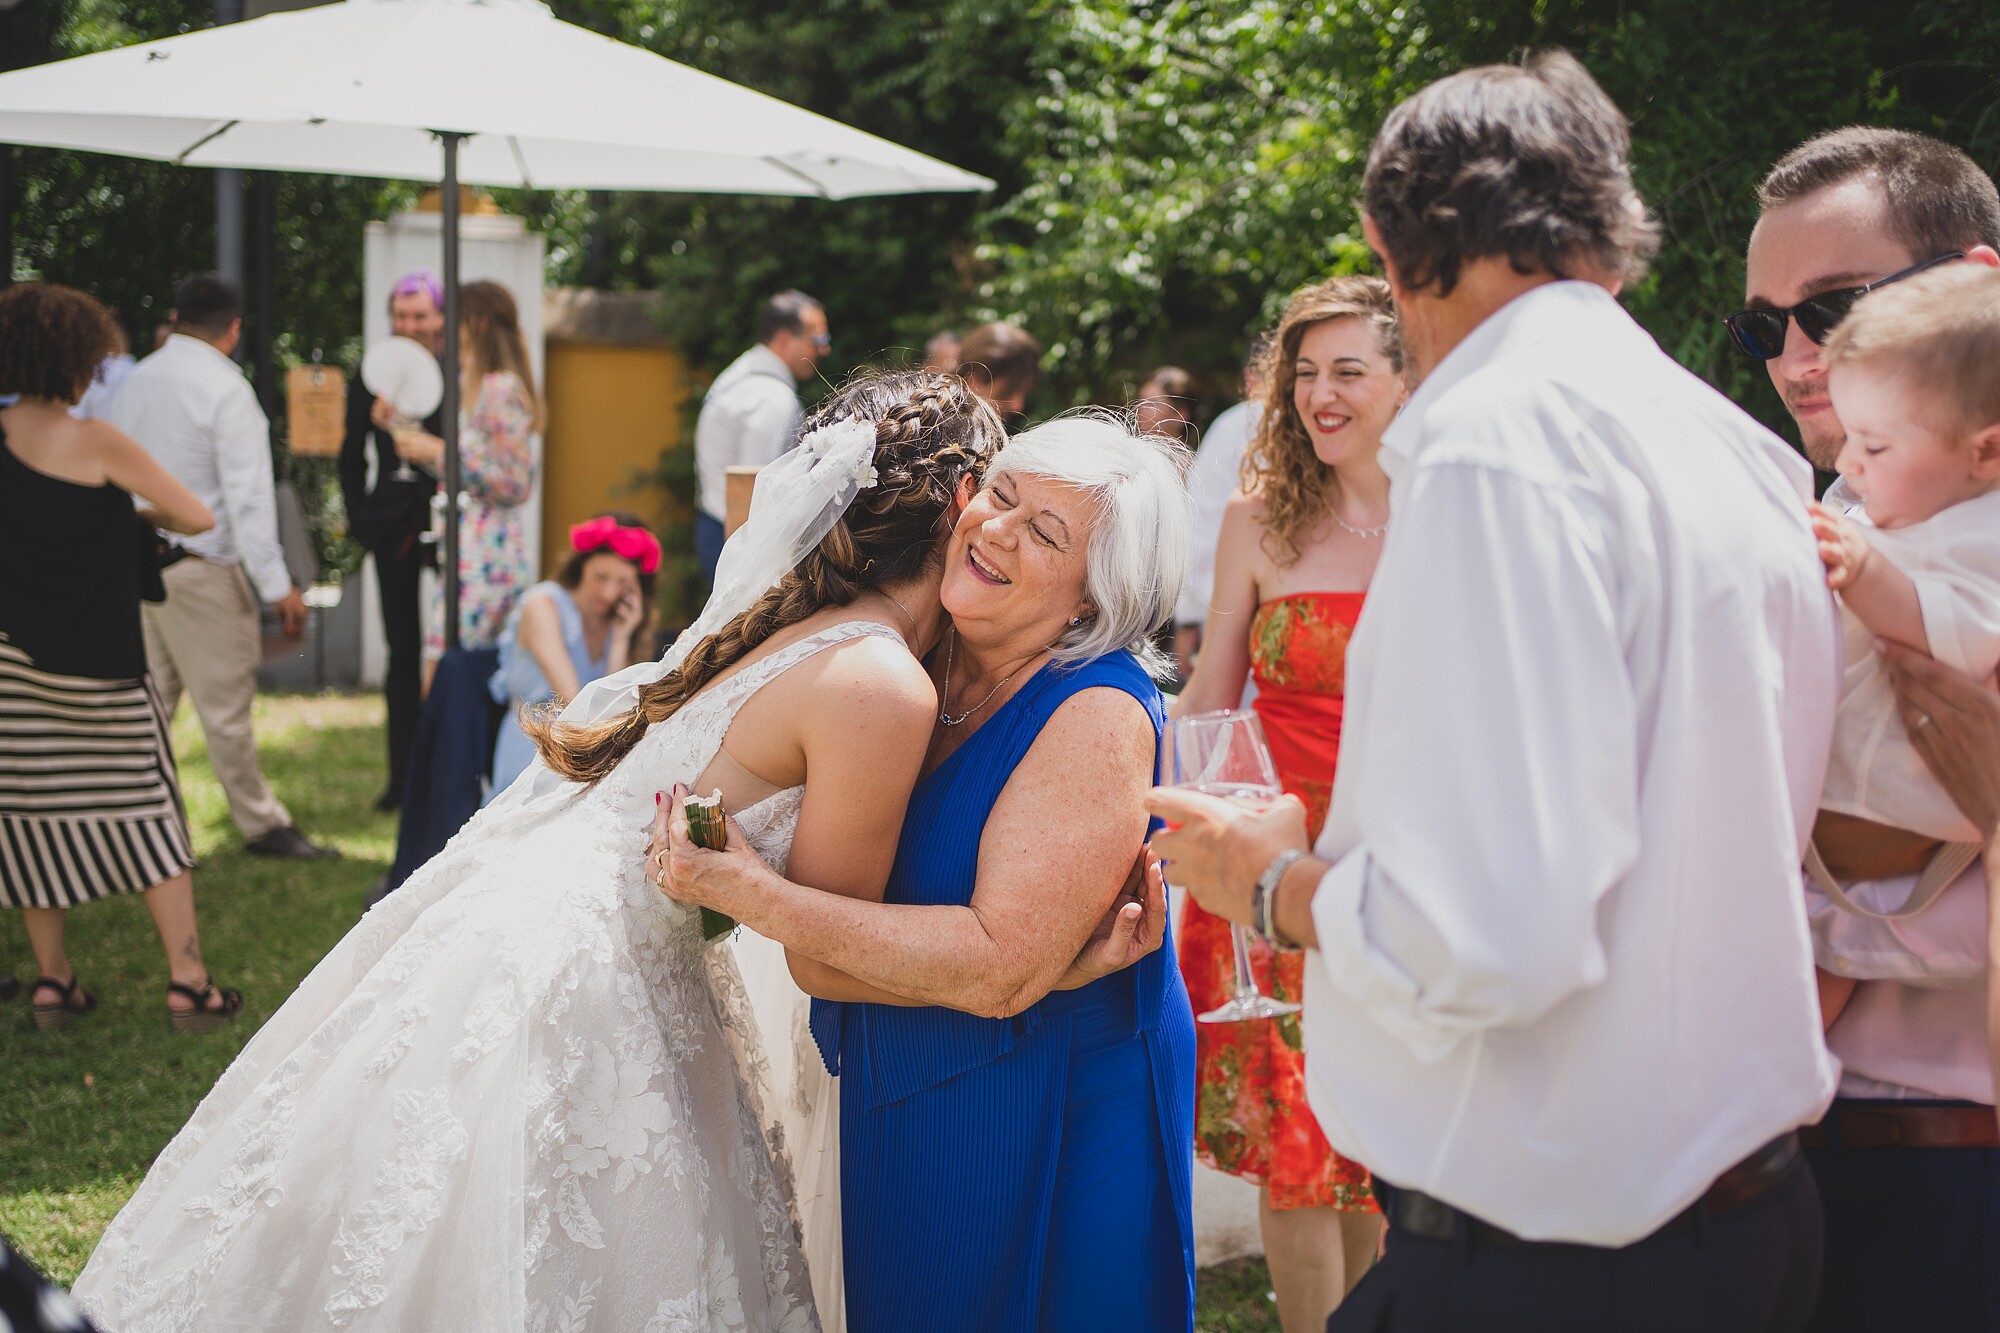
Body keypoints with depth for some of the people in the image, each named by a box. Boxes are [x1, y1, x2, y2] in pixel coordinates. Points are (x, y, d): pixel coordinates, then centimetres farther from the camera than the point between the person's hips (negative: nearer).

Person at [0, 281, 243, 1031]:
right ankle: (186, 980, 4)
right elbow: (197, 519, -11)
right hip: (96, 664, -5)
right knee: (147, 812, 3)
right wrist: (143, 514, 9)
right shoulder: (95, 443, -15)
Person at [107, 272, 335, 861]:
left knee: (150, 696, 13)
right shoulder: (226, 390, -14)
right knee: (225, 705, 1)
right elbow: (248, 496, -18)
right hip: (201, 569, -7)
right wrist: (278, 585, -16)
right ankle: (262, 825, 10)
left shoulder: (135, 380, 7)